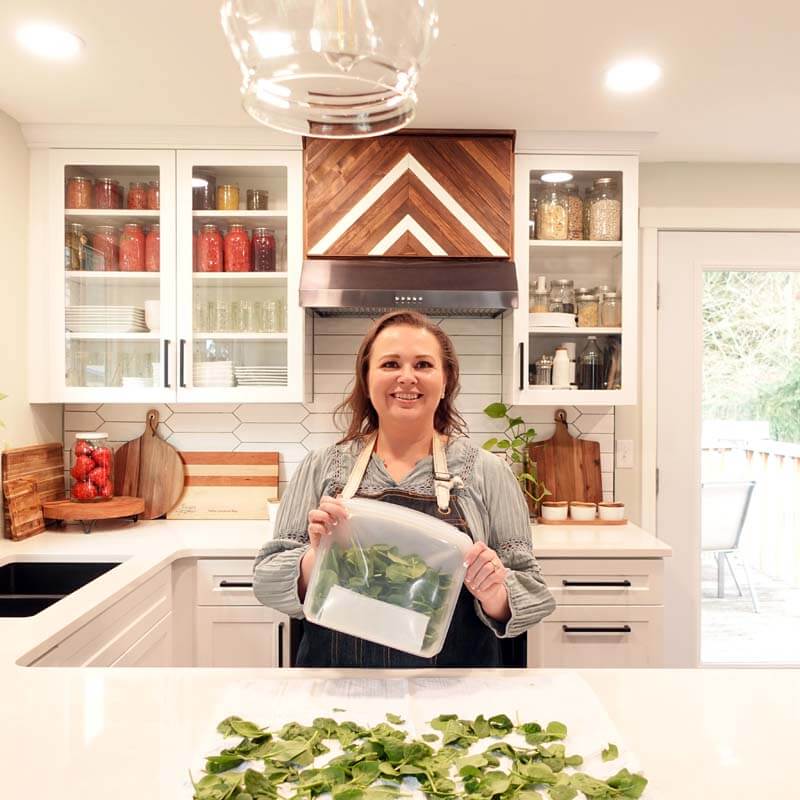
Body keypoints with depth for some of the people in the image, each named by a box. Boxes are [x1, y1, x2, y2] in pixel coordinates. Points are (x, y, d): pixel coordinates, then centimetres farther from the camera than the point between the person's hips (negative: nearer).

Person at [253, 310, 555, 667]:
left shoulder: (487, 472, -6)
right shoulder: (321, 467, -3)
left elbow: (531, 591, -2)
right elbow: (267, 582, -1)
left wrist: (494, 594, -22)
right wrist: (315, 558, -20)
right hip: (336, 670, 1)